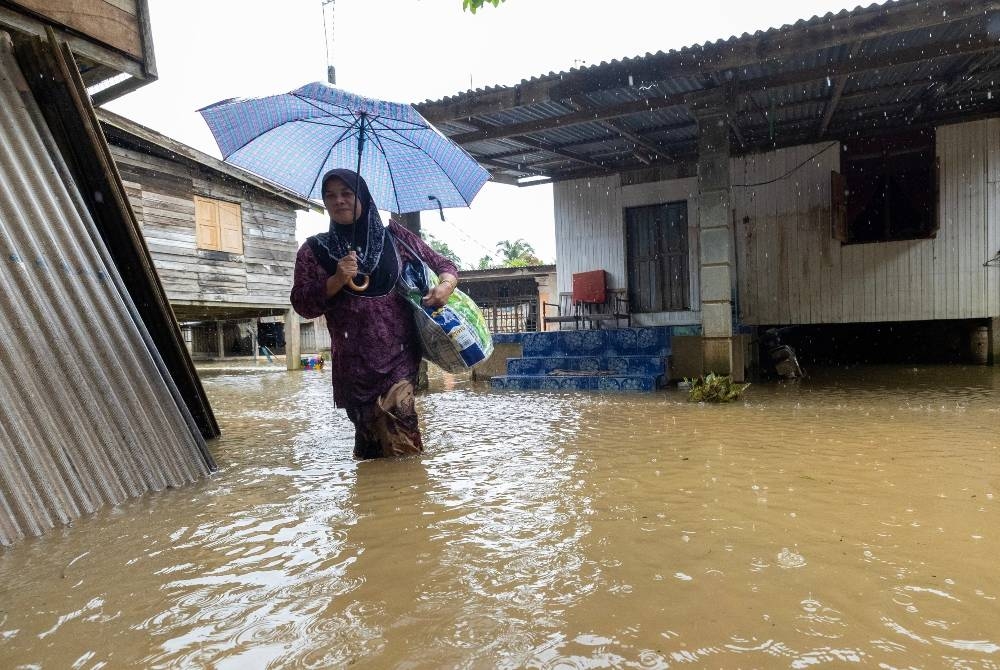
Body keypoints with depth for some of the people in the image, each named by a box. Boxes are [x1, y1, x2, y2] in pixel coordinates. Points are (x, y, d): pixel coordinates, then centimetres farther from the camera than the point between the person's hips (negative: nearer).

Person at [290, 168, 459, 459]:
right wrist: (337, 280, -12)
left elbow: (444, 265, 14)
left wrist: (445, 286, -9)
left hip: (399, 354, -1)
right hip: (353, 362, 1)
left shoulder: (394, 236, 9)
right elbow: (302, 305, 5)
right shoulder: (314, 250, 10)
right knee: (368, 434, 5)